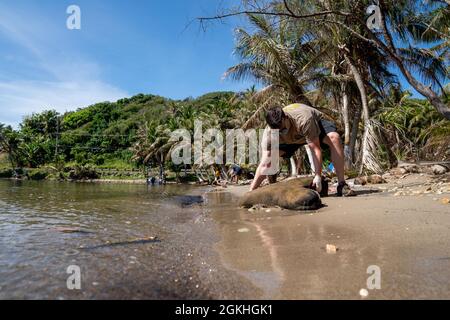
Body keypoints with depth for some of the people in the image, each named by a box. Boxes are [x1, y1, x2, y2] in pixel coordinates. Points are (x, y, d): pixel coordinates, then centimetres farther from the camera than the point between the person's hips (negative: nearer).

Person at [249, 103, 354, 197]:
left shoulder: (304, 119, -44)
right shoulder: (269, 133, -33)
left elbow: (316, 148, -39)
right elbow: (264, 164, -36)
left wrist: (318, 176, -44)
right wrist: (251, 190, -42)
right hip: (291, 139, 3)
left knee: (334, 137, -34)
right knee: (270, 156, -18)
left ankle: (341, 184, -27)